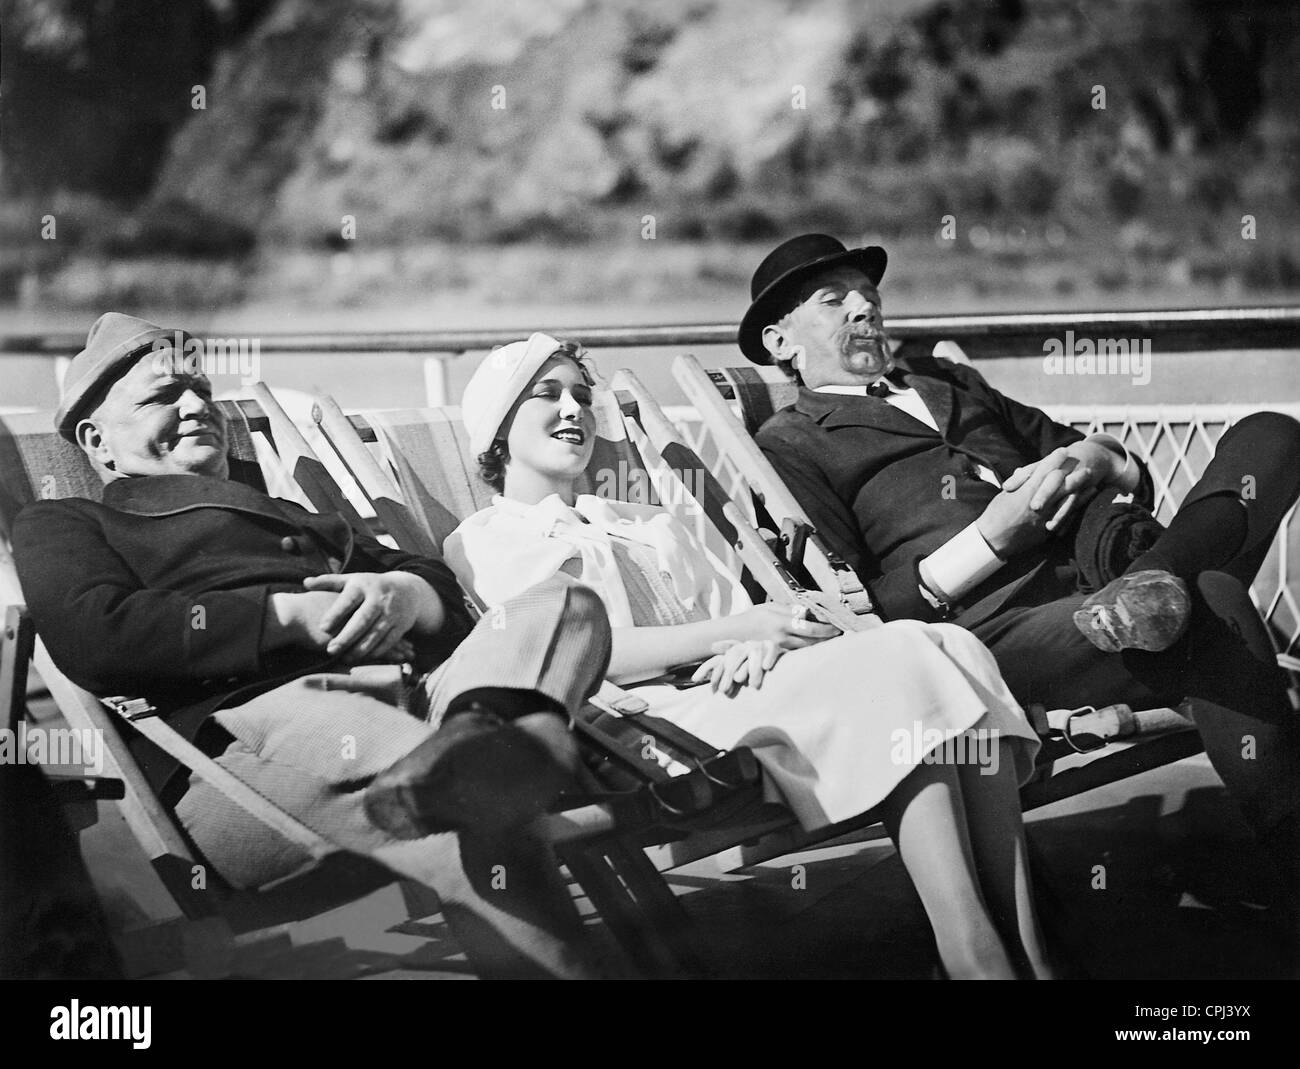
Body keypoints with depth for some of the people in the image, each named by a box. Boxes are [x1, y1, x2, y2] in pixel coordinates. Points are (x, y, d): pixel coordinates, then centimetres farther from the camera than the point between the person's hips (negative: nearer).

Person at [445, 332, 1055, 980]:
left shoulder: (650, 524, 35)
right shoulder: (480, 544, 15)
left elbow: (738, 608, 18)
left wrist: (758, 646, -8)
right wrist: (729, 633, -12)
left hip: (737, 687, 6)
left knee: (951, 648, -23)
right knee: (898, 661, -29)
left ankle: (1023, 949, -35)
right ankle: (974, 956, -41)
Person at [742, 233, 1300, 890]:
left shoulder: (949, 383, 32)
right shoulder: (788, 445, 11)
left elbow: (1135, 475, 28)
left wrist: (1092, 458, 1)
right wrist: (989, 540, -12)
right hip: (996, 628, -7)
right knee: (1215, 606, -32)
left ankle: (1151, 577, -35)